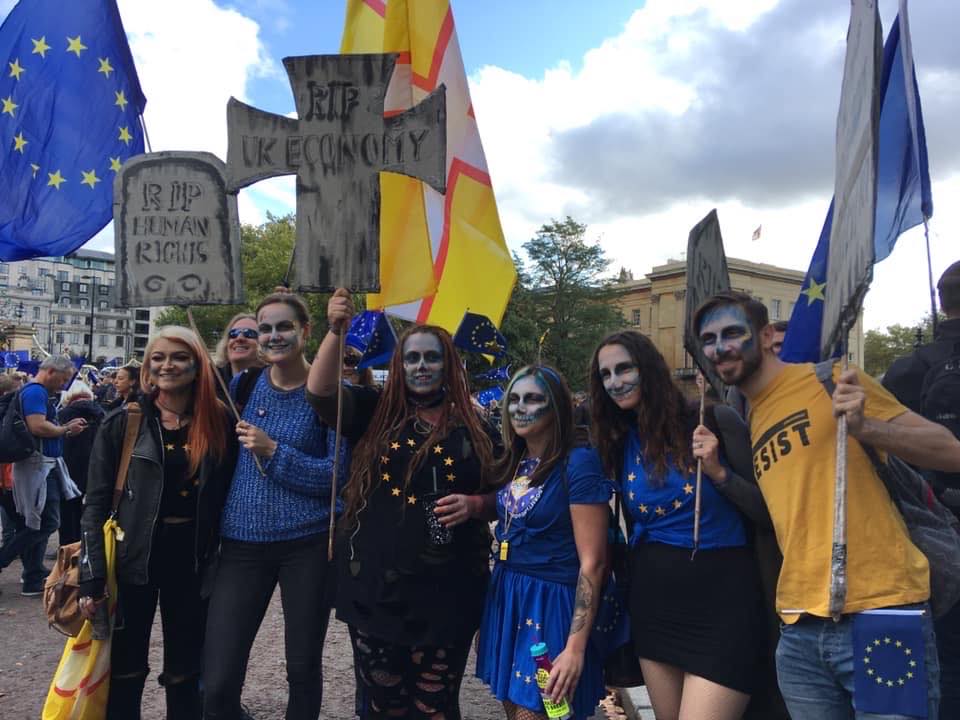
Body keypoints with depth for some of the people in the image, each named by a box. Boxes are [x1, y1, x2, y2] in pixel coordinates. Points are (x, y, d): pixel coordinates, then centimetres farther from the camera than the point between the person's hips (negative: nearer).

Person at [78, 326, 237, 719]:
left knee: (185, 671, 14)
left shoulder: (219, 423, -1)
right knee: (126, 670, 11)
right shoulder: (122, 422, -5)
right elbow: (96, 502, -5)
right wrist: (92, 578, -10)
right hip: (133, 557, -1)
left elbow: (226, 496, 2)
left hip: (192, 560, 1)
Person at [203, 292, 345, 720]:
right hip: (243, 541, 3)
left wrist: (273, 451, -19)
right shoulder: (242, 384, 5)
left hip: (308, 543, -2)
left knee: (304, 668, 14)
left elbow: (338, 475, -12)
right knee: (217, 681, 1)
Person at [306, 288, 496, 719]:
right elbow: (320, 393, -12)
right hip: (375, 586, 1)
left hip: (447, 591, -1)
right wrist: (336, 331, -24)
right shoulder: (375, 413, 2)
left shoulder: (475, 427, 1)